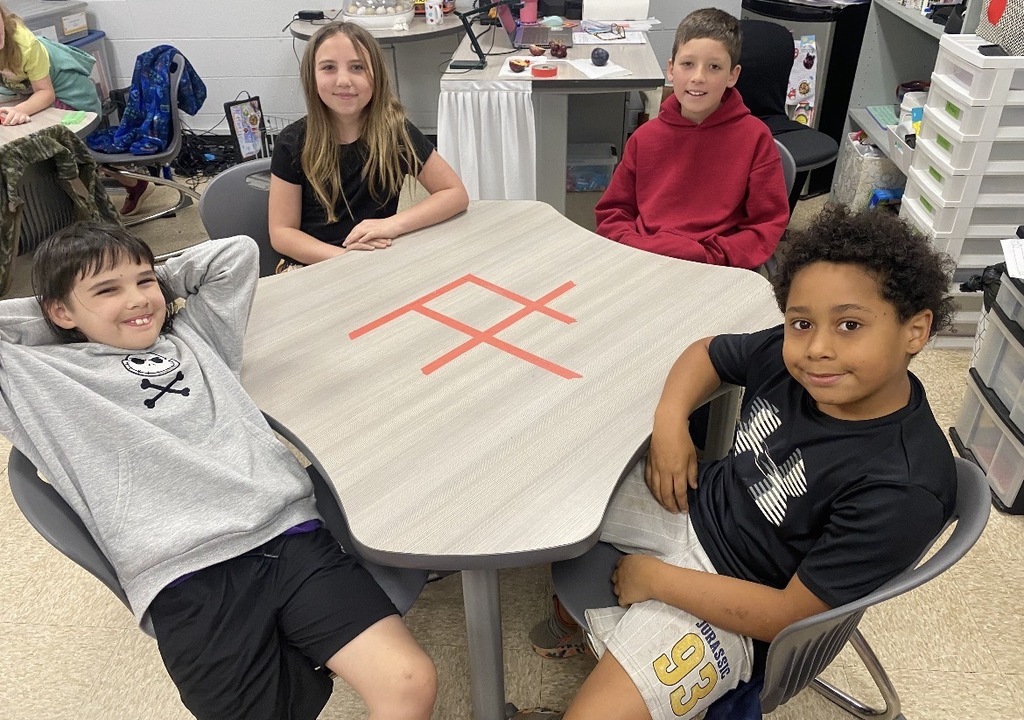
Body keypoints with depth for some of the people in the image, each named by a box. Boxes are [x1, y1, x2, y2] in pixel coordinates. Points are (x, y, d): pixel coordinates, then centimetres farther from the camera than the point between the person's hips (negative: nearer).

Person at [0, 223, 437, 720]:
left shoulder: (192, 334, 25)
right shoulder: (43, 377, 15)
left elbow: (237, 251, 33)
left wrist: (161, 278, 29)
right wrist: (49, 313, 15)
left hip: (290, 533, 3)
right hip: (185, 580, -2)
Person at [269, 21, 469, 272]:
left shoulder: (396, 130, -7)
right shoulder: (293, 143, -7)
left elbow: (456, 193, -5)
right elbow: (281, 232, -5)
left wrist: (393, 224, -19)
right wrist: (343, 256, -21)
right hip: (310, 265, 0)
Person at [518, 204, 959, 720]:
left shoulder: (905, 489, -28)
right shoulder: (787, 354, -13)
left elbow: (791, 614, -23)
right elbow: (705, 352, 9)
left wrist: (655, 578, -18)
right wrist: (669, 421, -10)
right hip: (689, 504, 7)